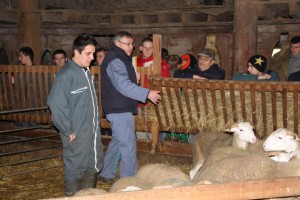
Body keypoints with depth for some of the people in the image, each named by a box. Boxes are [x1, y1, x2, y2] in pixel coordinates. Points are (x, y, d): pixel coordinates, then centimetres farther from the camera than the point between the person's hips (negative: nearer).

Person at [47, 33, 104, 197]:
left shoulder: (85, 71, 9)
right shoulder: (66, 74, -19)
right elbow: (56, 104, -25)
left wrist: (95, 124, 14)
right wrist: (68, 131, -19)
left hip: (93, 130, 9)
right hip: (77, 134, -9)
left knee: (95, 165, 19)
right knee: (76, 168, 4)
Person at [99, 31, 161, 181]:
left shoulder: (121, 59, 17)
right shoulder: (114, 61, -17)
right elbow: (124, 86, -27)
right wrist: (147, 94, -29)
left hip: (120, 109, 11)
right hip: (120, 111, -11)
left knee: (117, 141, 19)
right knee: (128, 146, -8)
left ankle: (106, 174, 29)